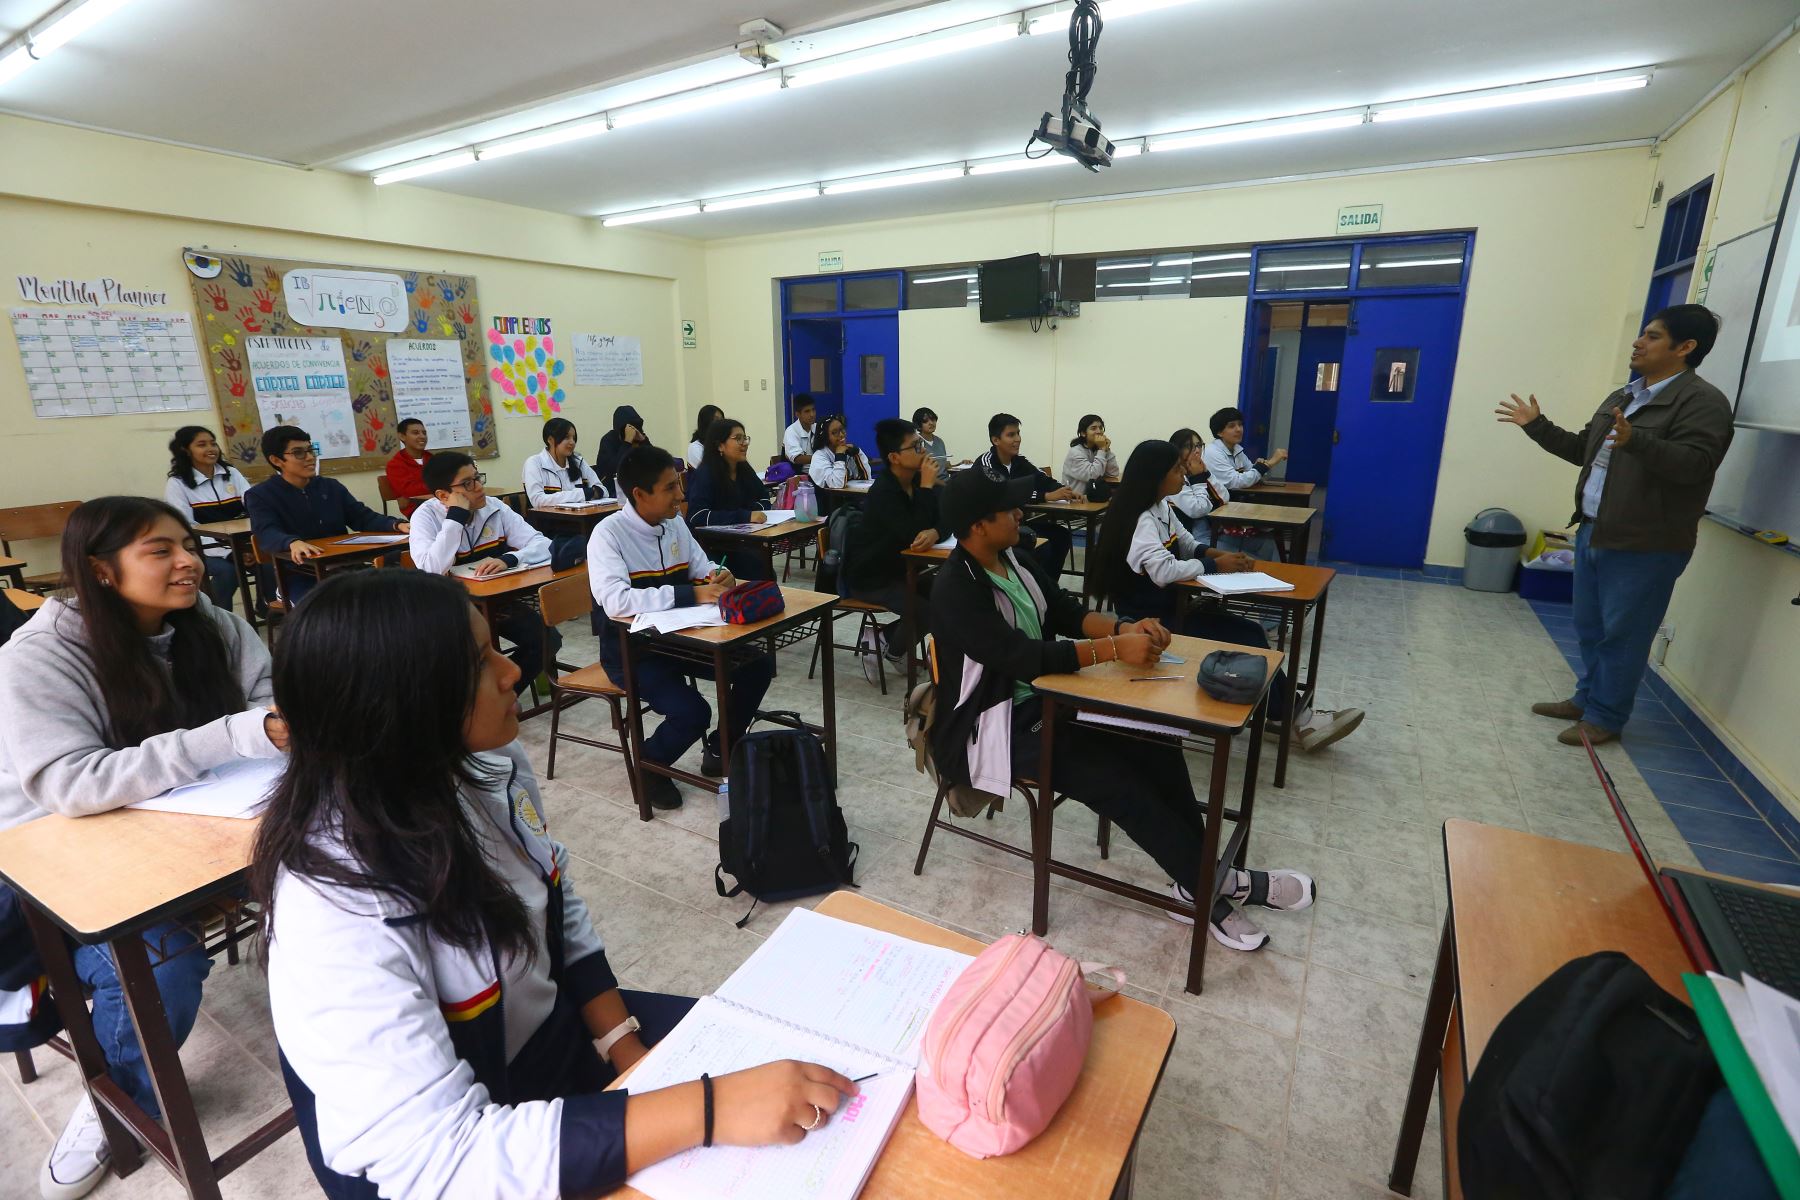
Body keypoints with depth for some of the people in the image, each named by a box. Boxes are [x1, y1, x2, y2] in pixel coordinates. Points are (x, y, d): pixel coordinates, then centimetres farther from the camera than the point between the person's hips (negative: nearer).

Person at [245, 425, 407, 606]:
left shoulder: (331, 486, 15)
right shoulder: (260, 496, 1)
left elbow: (364, 517, 8)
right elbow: (268, 535, -17)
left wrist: (397, 525, -15)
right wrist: (293, 543, -43)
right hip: (299, 576, -4)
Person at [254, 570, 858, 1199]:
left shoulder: (489, 766, -13)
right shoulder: (337, 910, -33)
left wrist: (627, 1047, -5)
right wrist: (708, 1108, -37)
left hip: (554, 1032, 6)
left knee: (769, 1061, 7)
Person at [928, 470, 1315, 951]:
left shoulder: (1014, 561, 4)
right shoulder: (956, 590, -23)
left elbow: (1069, 613, 6)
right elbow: (1023, 657, -30)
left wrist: (1124, 628, -13)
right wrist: (1113, 649, -30)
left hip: (1042, 701, 8)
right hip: (992, 728, -8)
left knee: (1156, 746, -8)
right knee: (1118, 781, -19)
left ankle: (1197, 886, 1)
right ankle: (1214, 885, 0)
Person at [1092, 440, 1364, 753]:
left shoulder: (1162, 508, 8)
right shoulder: (1142, 520, -22)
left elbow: (1186, 545, 18)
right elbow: (1163, 571, -34)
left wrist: (1221, 554, -3)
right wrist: (1215, 565, -19)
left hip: (1170, 603, 9)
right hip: (1150, 617, -9)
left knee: (1251, 632, -2)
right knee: (1246, 642, -9)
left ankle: (1290, 715, 3)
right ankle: (1291, 719, 7)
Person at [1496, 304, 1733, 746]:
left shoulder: (1702, 401, -11)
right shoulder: (1621, 397, 16)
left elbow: (1695, 464, -24)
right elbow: (1582, 450, 25)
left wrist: (1635, 440, -38)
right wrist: (1537, 426, 21)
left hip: (1643, 547, -8)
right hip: (1592, 533, 8)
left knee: (1621, 635, 1)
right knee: (1589, 628, 17)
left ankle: (1605, 717, 12)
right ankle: (1585, 698, 31)